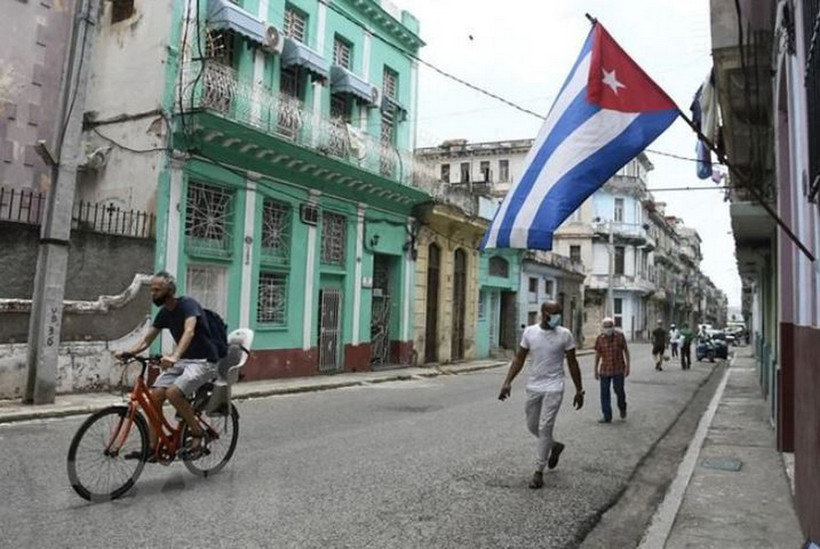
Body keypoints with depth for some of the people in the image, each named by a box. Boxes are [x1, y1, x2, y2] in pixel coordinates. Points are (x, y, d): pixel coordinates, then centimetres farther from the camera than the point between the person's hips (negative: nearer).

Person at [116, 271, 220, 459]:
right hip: (182, 360, 8)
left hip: (204, 361, -8)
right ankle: (153, 447, 2)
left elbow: (189, 331, -36)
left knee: (173, 392, -27)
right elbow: (146, 340, 6)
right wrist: (127, 352, -14)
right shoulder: (164, 313, 6)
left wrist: (174, 356, -51)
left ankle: (197, 433, -8)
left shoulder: (188, 304, -18)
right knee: (155, 394, -8)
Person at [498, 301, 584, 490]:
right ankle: (555, 446, 42)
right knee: (532, 426, 14)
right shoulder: (529, 332, -1)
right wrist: (508, 382, -8)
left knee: (545, 427, -7)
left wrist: (579, 390, 1)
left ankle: (539, 471, 5)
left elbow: (572, 363, 0)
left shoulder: (564, 334, -6)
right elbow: (519, 359, 1)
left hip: (553, 388, -3)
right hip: (533, 387, 4)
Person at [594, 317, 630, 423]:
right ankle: (607, 416, 10)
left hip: (618, 369, -1)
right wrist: (596, 370, 7)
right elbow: (597, 355, 5)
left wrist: (627, 366, -4)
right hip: (604, 370, 1)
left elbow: (626, 351, 1)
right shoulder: (600, 338, -4)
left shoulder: (620, 335, -6)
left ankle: (622, 408, 34)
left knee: (619, 390, 2)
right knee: (604, 393, 1)